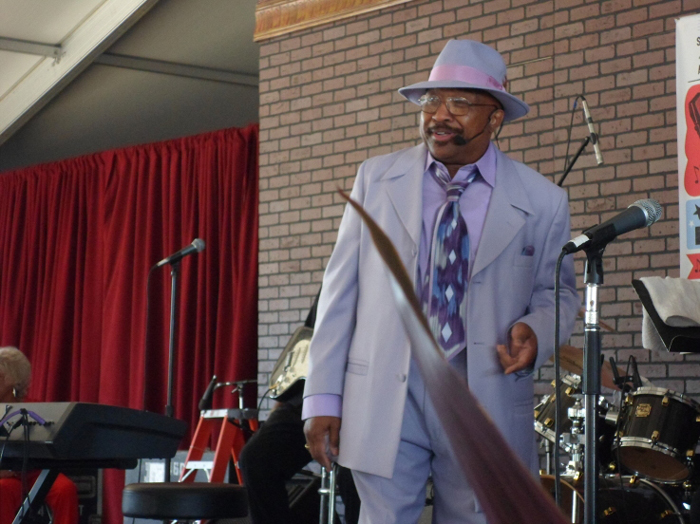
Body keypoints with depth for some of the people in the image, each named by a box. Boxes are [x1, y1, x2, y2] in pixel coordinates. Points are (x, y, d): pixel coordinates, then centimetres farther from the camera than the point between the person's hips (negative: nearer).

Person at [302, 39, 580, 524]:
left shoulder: (542, 202, 0)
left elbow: (557, 292, 12)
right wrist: (323, 397, -1)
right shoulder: (377, 179, 4)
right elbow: (341, 289, 4)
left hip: (487, 399, 0)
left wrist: (536, 333, -12)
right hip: (385, 398, 0)